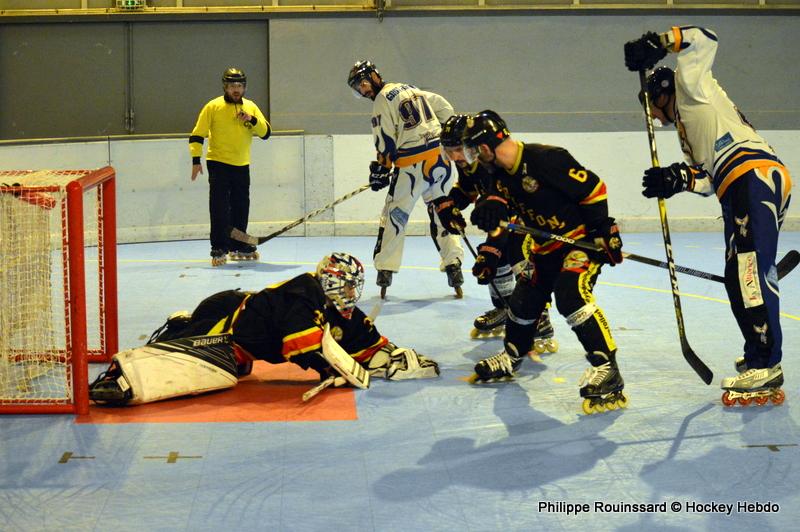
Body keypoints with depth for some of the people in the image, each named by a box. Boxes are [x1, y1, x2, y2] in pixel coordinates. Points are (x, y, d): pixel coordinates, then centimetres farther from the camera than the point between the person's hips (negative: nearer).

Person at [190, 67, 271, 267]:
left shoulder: (251, 107, 6)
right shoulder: (213, 107, -6)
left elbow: (265, 132, -1)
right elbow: (197, 135, -4)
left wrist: (252, 120, -18)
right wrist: (196, 160, -12)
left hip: (242, 166, 5)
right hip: (218, 164, -4)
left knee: (241, 209, 12)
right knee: (219, 209, -9)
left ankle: (238, 247, 25)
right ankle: (218, 250, -6)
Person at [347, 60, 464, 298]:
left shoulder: (382, 101, -4)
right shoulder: (411, 89, 19)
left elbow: (386, 142, -8)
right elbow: (445, 109, 22)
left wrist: (380, 170, 1)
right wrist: (441, 138, 30)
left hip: (412, 164, -7)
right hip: (439, 157, 7)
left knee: (394, 214, 3)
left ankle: (385, 269, 4)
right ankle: (453, 264, 3)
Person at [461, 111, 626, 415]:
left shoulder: (546, 159, -26)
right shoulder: (500, 174, 2)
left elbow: (593, 189, -23)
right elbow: (502, 218, 13)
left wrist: (605, 234, -21)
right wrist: (490, 253, 5)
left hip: (583, 238, -9)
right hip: (547, 247, 9)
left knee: (570, 295, -29)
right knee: (524, 300, 13)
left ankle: (606, 368, -29)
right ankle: (509, 360, 37)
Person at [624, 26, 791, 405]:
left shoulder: (690, 86, 13)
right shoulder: (688, 131, 35)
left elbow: (703, 40, -4)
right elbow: (708, 178, 21)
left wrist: (658, 43, -11)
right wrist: (677, 179, 4)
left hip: (756, 175, -10)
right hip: (741, 192, 10)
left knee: (749, 273, -17)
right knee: (741, 277, 16)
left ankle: (766, 367, -22)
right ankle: (759, 356, 25)